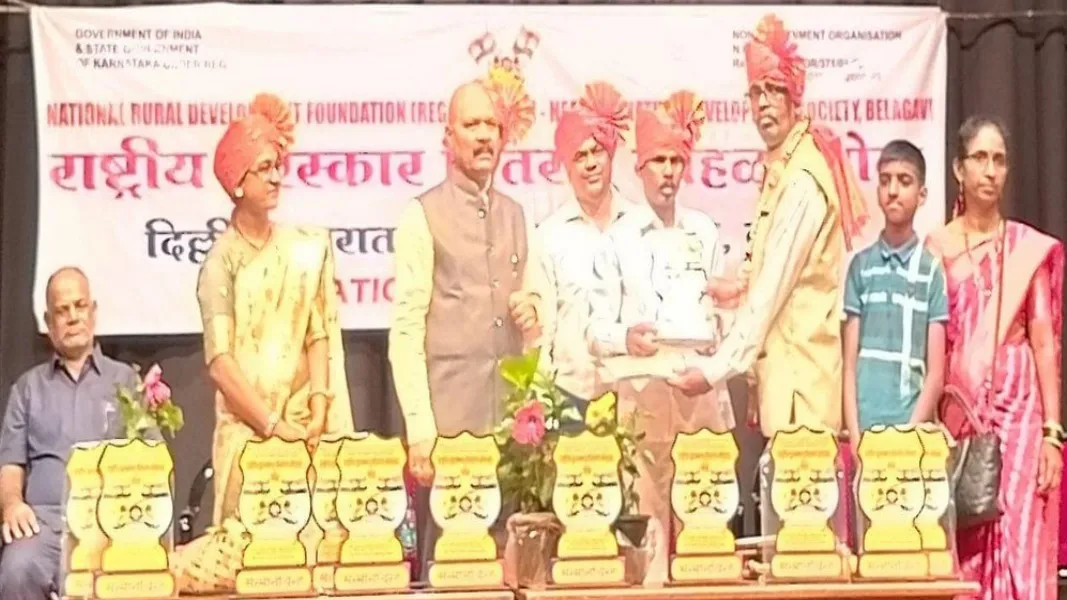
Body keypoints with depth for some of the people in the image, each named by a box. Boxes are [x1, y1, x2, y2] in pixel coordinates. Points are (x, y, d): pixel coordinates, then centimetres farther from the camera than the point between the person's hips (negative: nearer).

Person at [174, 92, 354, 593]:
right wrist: (272, 424, -17)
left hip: (302, 423, 4)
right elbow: (220, 363, -11)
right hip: (247, 428, -4)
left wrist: (318, 405, -10)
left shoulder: (301, 249, 8)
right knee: (250, 537, -6)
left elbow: (318, 334, 4)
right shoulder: (221, 261, -4)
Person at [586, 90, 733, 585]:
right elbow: (596, 328, 0)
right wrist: (625, 338, -19)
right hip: (642, 396, -3)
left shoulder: (705, 232, 15)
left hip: (703, 391, 3)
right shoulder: (619, 239, 4)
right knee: (648, 510, -6)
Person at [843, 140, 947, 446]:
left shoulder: (932, 270, 2)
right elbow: (850, 362, 6)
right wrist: (854, 433, -4)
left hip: (912, 427, -2)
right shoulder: (860, 265, 9)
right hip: (865, 427, 2)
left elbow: (936, 373, 0)